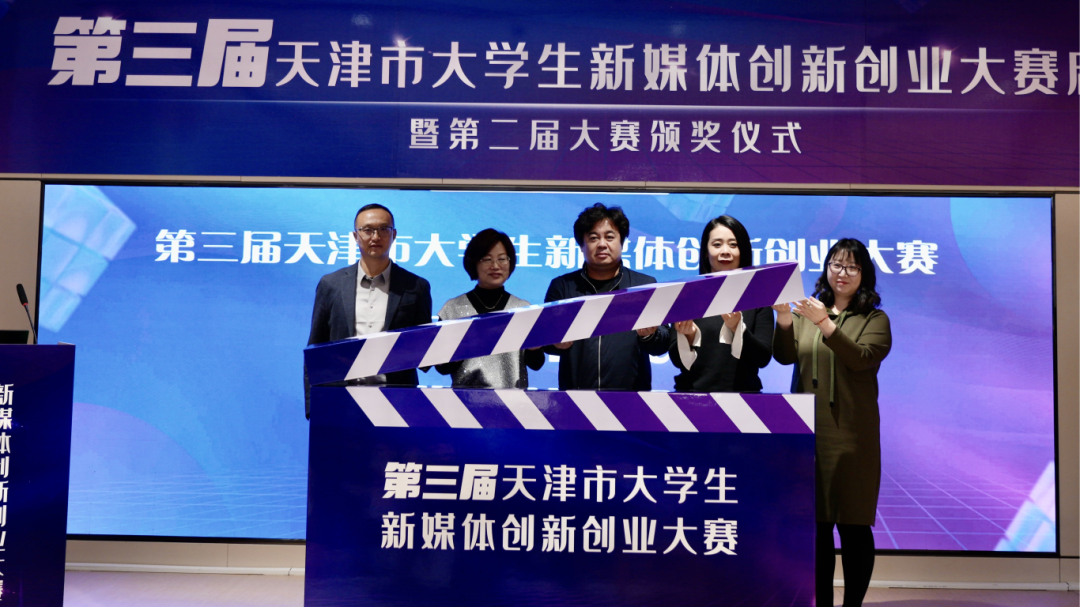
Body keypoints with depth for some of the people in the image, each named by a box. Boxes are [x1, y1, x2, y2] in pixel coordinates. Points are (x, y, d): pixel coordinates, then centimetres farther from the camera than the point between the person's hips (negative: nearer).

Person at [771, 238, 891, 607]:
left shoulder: (874, 320, 4)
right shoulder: (806, 313, 12)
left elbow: (861, 359, -14)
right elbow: (785, 357, -1)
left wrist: (824, 323, -25)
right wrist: (783, 318, -18)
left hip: (851, 434, -2)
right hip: (806, 431, 3)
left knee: (853, 523, 0)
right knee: (815, 523, 5)